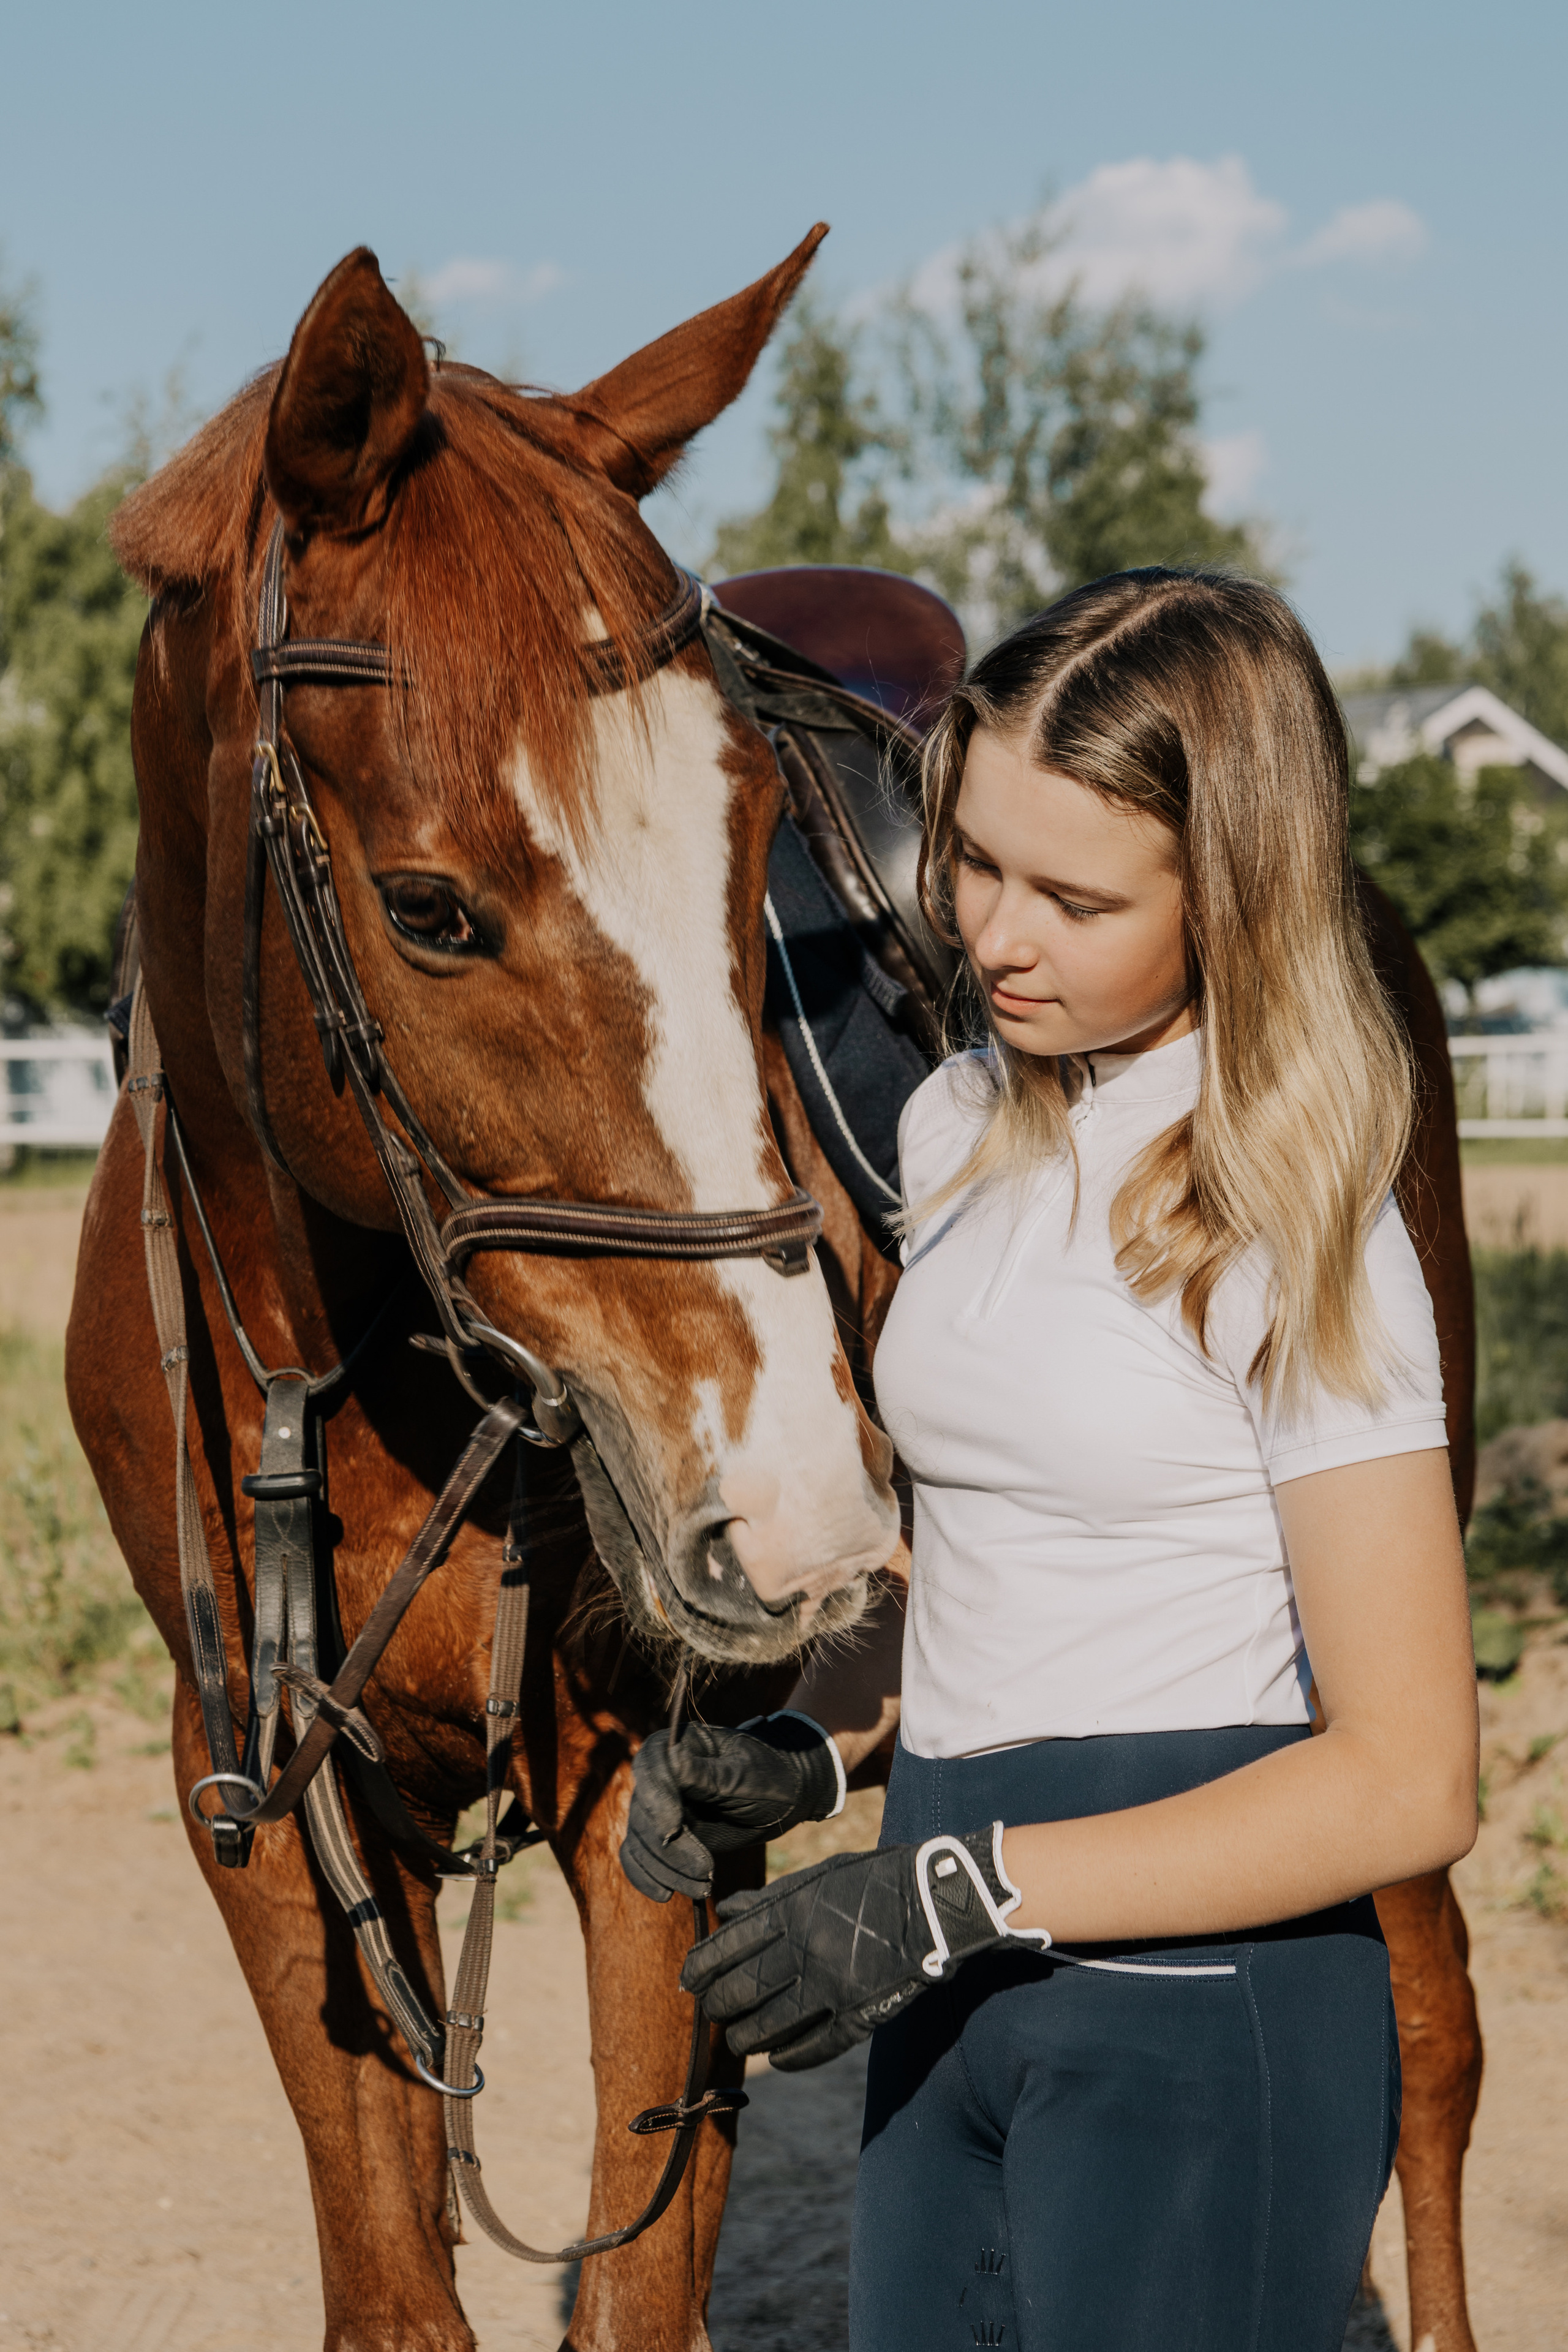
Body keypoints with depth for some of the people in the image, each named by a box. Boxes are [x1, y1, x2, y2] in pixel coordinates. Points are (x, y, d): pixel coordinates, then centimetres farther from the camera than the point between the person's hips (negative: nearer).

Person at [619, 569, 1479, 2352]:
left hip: (1197, 2014, -7)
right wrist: (810, 1752, 0)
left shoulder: (1290, 1234, -15)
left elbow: (1409, 1783, -17)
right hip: (966, 1998, 7)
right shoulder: (959, 1133, 7)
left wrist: (961, 1888, -21)